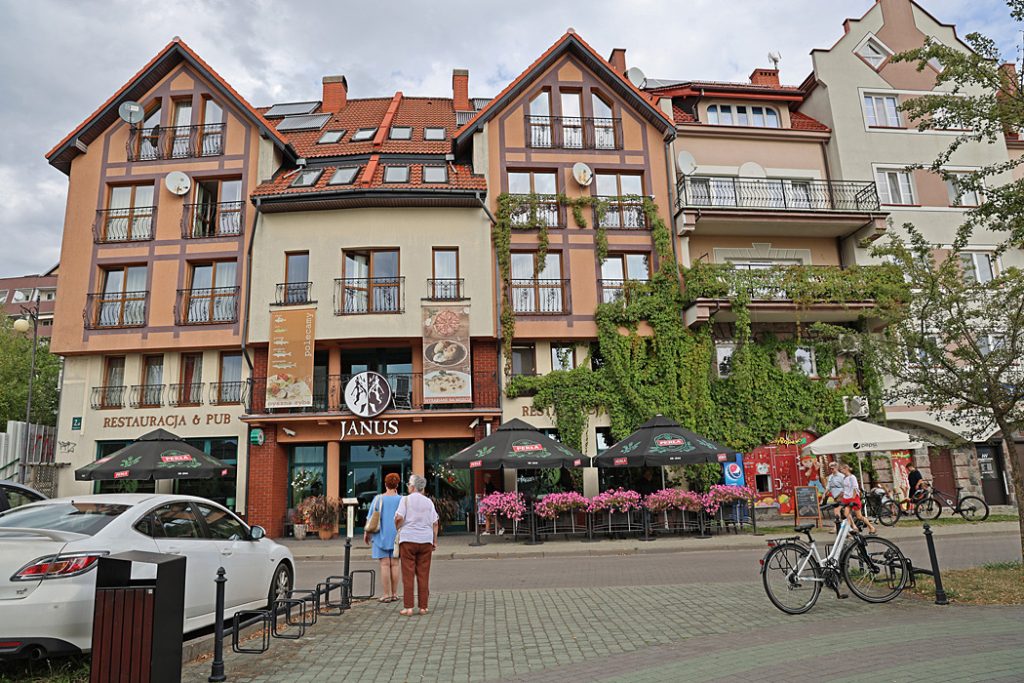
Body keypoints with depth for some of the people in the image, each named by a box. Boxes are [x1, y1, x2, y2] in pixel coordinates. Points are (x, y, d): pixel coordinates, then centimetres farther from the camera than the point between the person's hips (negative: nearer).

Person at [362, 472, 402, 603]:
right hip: (396, 536, 1)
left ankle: (386, 594, 3)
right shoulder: (401, 500, -3)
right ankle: (394, 594, 11)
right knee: (394, 565, 7)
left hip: (382, 535, -1)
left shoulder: (378, 499, -5)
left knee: (385, 565, 1)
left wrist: (366, 533, 5)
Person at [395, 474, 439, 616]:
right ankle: (423, 606, 8)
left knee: (408, 574, 1)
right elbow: (435, 523, 7)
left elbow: (399, 518, -13)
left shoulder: (406, 499, -2)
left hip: (408, 539, -3)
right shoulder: (428, 502, 9)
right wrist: (435, 541, 12)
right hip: (425, 540, 3)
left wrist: (397, 529, 6)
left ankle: (408, 607, 0)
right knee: (423, 575, 7)